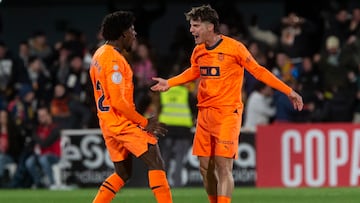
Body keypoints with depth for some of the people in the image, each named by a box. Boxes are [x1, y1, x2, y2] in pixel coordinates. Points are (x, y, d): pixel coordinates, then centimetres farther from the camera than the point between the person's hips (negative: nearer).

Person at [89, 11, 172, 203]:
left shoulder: (99, 54, 13)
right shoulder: (114, 60, -18)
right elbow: (118, 101, -22)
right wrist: (144, 122, -15)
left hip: (107, 122, 10)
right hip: (123, 123, -10)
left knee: (122, 173, 16)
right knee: (156, 164, -8)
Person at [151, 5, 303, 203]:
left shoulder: (234, 48, -10)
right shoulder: (198, 51, 8)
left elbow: (258, 71, -5)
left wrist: (289, 91, -6)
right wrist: (169, 83, 17)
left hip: (227, 114, -6)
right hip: (204, 114, 6)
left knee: (223, 167, -14)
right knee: (205, 168, 6)